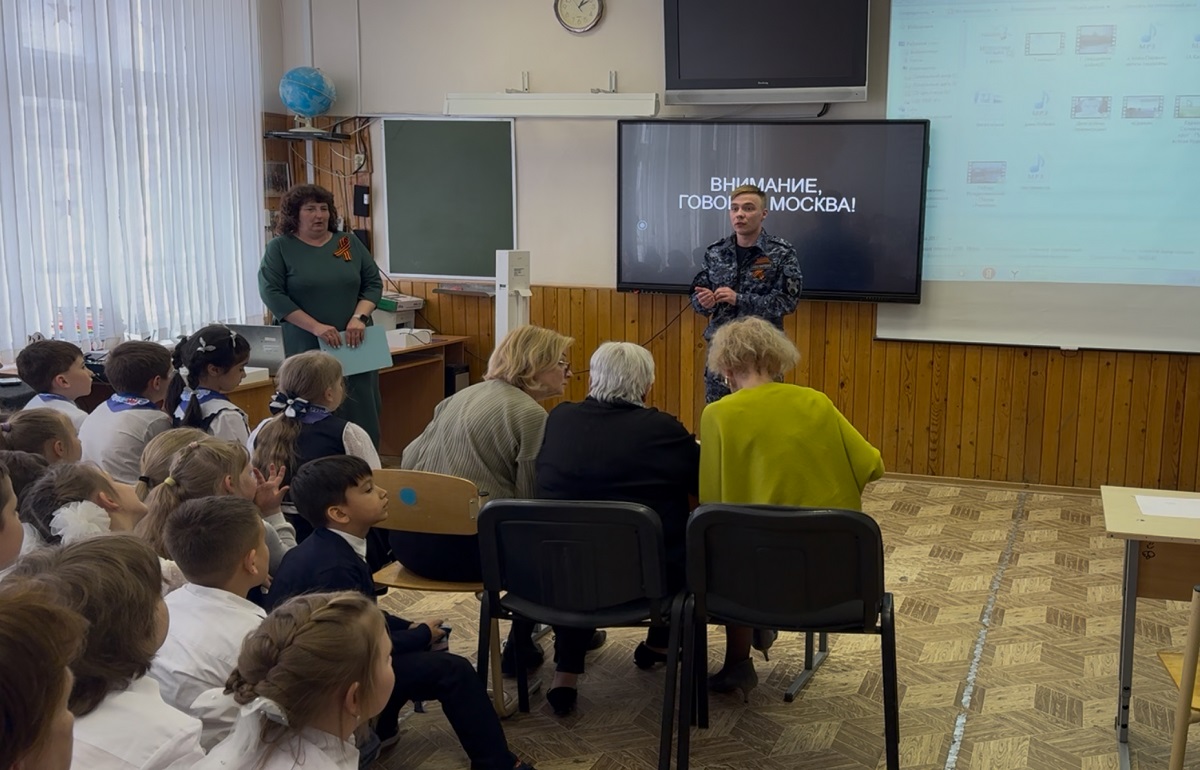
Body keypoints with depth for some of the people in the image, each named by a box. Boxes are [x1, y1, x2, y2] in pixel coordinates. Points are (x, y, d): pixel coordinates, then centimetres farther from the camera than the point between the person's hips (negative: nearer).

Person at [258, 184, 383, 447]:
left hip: (355, 346, 3)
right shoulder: (280, 248, 1)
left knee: (363, 417, 2)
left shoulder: (350, 242, 10)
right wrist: (316, 327, -16)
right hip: (308, 350, -3)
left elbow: (373, 283, 9)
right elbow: (272, 293, -7)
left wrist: (359, 317, -10)